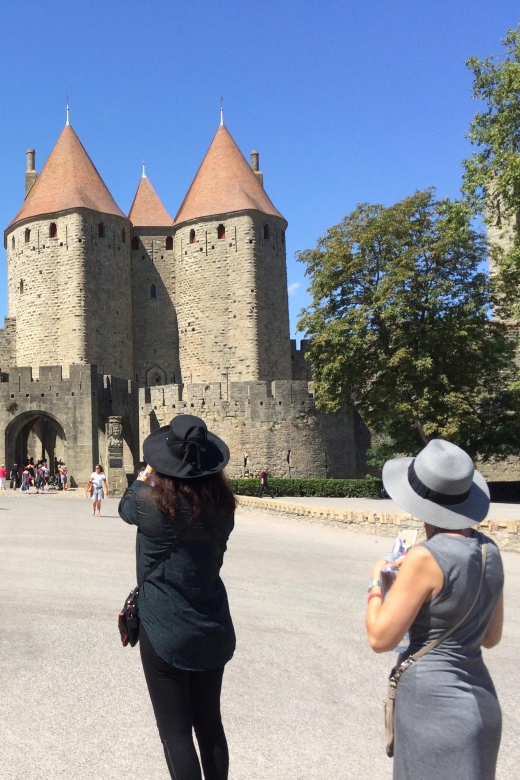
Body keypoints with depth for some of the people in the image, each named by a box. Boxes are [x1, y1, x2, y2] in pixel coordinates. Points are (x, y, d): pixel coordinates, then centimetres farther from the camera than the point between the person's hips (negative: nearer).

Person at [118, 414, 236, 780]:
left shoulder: (153, 501, -19)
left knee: (175, 730, 7)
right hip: (214, 628, 5)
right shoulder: (221, 504, -6)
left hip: (165, 630, -5)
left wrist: (144, 477, 22)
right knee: (210, 724, 19)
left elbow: (126, 507, 5)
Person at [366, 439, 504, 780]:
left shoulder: (426, 557, -23)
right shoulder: (488, 550, 0)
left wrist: (376, 584, 0)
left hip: (433, 702, -8)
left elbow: (380, 638, -17)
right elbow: (491, 637, 11)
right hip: (480, 701, 8)